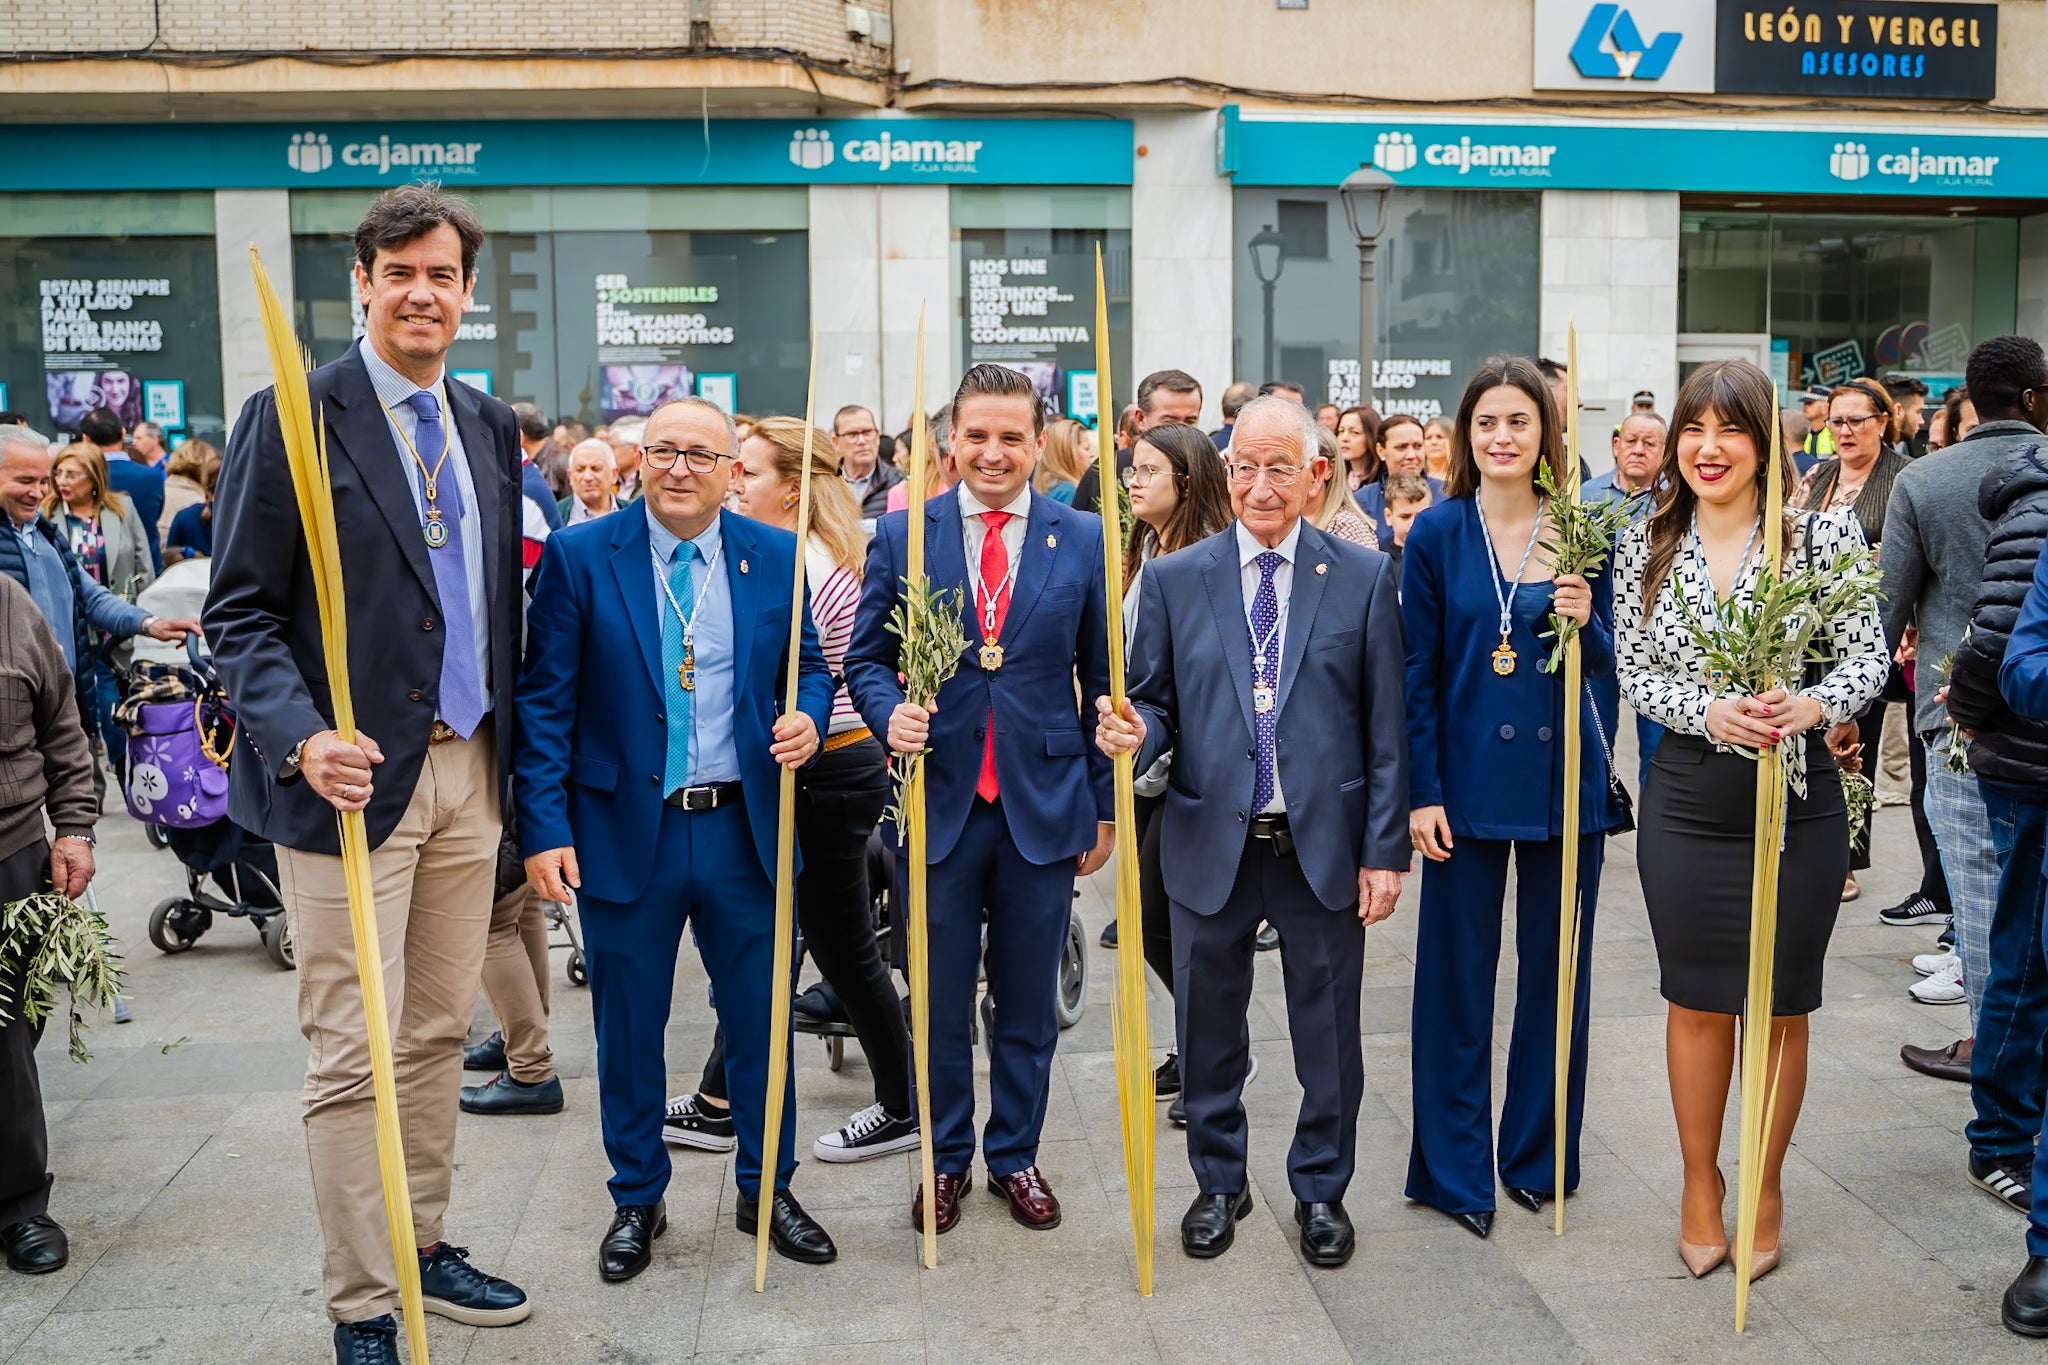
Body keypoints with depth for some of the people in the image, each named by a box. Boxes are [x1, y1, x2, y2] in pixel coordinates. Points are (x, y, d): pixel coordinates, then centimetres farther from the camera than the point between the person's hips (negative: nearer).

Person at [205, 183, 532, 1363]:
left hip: (468, 771, 6)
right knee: (352, 1056, 0)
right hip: (353, 775, -6)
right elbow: (241, 612, -9)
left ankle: (423, 1246, 31)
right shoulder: (292, 419, -7)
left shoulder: (490, 426, 11)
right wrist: (301, 738, -23)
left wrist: (511, 751, 10)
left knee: (442, 1033, 15)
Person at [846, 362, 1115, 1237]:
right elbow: (866, 658, 5)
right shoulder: (902, 535, 0)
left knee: (1028, 1003, 13)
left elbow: (1102, 680, 6)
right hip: (939, 802, 0)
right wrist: (889, 712, -17)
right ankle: (945, 1159, 29)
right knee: (939, 1002, 10)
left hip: (1044, 806, 1)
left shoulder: (1083, 541, 2)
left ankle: (1016, 1156, 31)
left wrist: (1104, 806, 5)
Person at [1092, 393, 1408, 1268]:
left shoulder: (1363, 578, 0)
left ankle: (1321, 1189, 33)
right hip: (1211, 844, 1)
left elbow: (1384, 727, 0)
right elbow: (1157, 706, 3)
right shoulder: (1174, 580, 2)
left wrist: (1384, 849, -3)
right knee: (1208, 1029, 14)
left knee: (1328, 1031, 12)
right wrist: (1133, 735, -21)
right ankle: (1218, 1183, 34)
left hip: (1325, 846, 0)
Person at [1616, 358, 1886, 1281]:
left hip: (1798, 801, -1)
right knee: (1696, 1001, 11)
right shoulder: (1644, 549, 1)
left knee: (1781, 1005, 10)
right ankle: (1700, 1184, 30)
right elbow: (1635, 677, -1)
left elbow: (1867, 657, -6)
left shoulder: (1825, 532, -5)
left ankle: (1765, 1188, 29)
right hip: (1686, 801, 1)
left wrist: (1809, 706, -26)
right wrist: (1713, 712, -19)